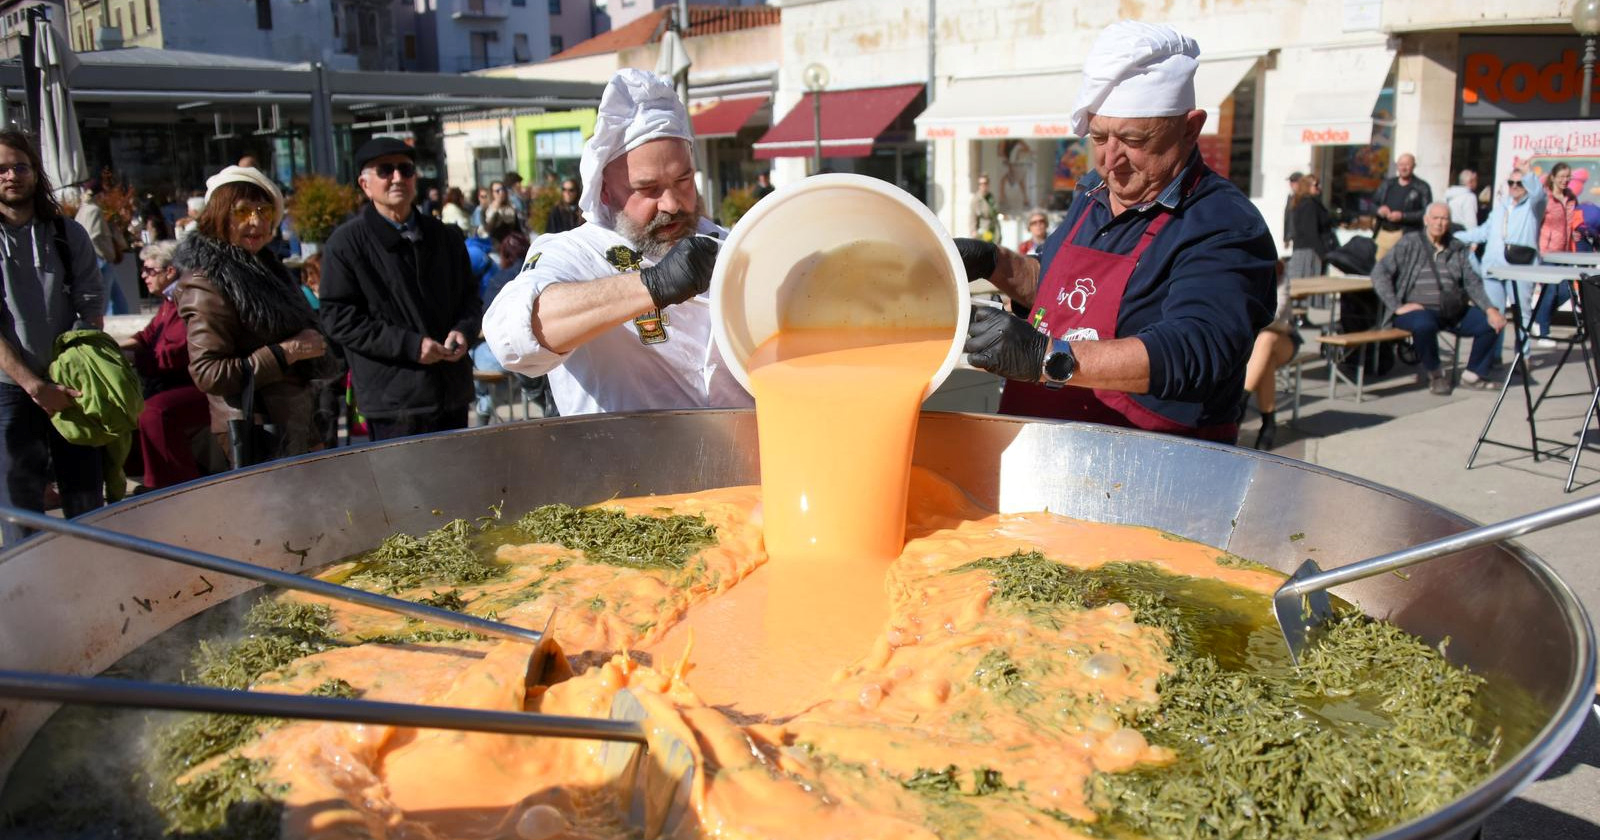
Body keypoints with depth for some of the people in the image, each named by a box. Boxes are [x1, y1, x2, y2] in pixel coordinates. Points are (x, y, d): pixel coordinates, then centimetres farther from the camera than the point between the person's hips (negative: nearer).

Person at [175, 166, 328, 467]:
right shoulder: (207, 284, -11)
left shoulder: (262, 266, 16)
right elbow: (207, 374, -18)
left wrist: (309, 347, 12)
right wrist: (286, 352, -16)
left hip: (291, 425, 9)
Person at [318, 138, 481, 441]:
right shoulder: (346, 243, -3)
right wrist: (409, 345, -17)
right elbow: (338, 318, -9)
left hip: (453, 392, 6)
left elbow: (470, 295, 20)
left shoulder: (446, 237, 14)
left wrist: (463, 330, -4)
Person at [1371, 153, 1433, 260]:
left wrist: (1403, 216, -17)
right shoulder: (1387, 184, 17)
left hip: (1406, 236, -5)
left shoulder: (1422, 188, 1)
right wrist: (1378, 210, -2)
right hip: (1382, 234, 5)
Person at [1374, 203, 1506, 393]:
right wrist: (1397, 306, -16)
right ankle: (1435, 375, -10)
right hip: (1419, 310, -5)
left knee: (1492, 322, -12)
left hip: (1455, 313, 5)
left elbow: (1473, 283, 9)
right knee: (1424, 324, -38)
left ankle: (1473, 375, 8)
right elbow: (1380, 273, -7)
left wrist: (1490, 309, -7)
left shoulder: (1458, 249, 15)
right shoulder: (1409, 244, 2)